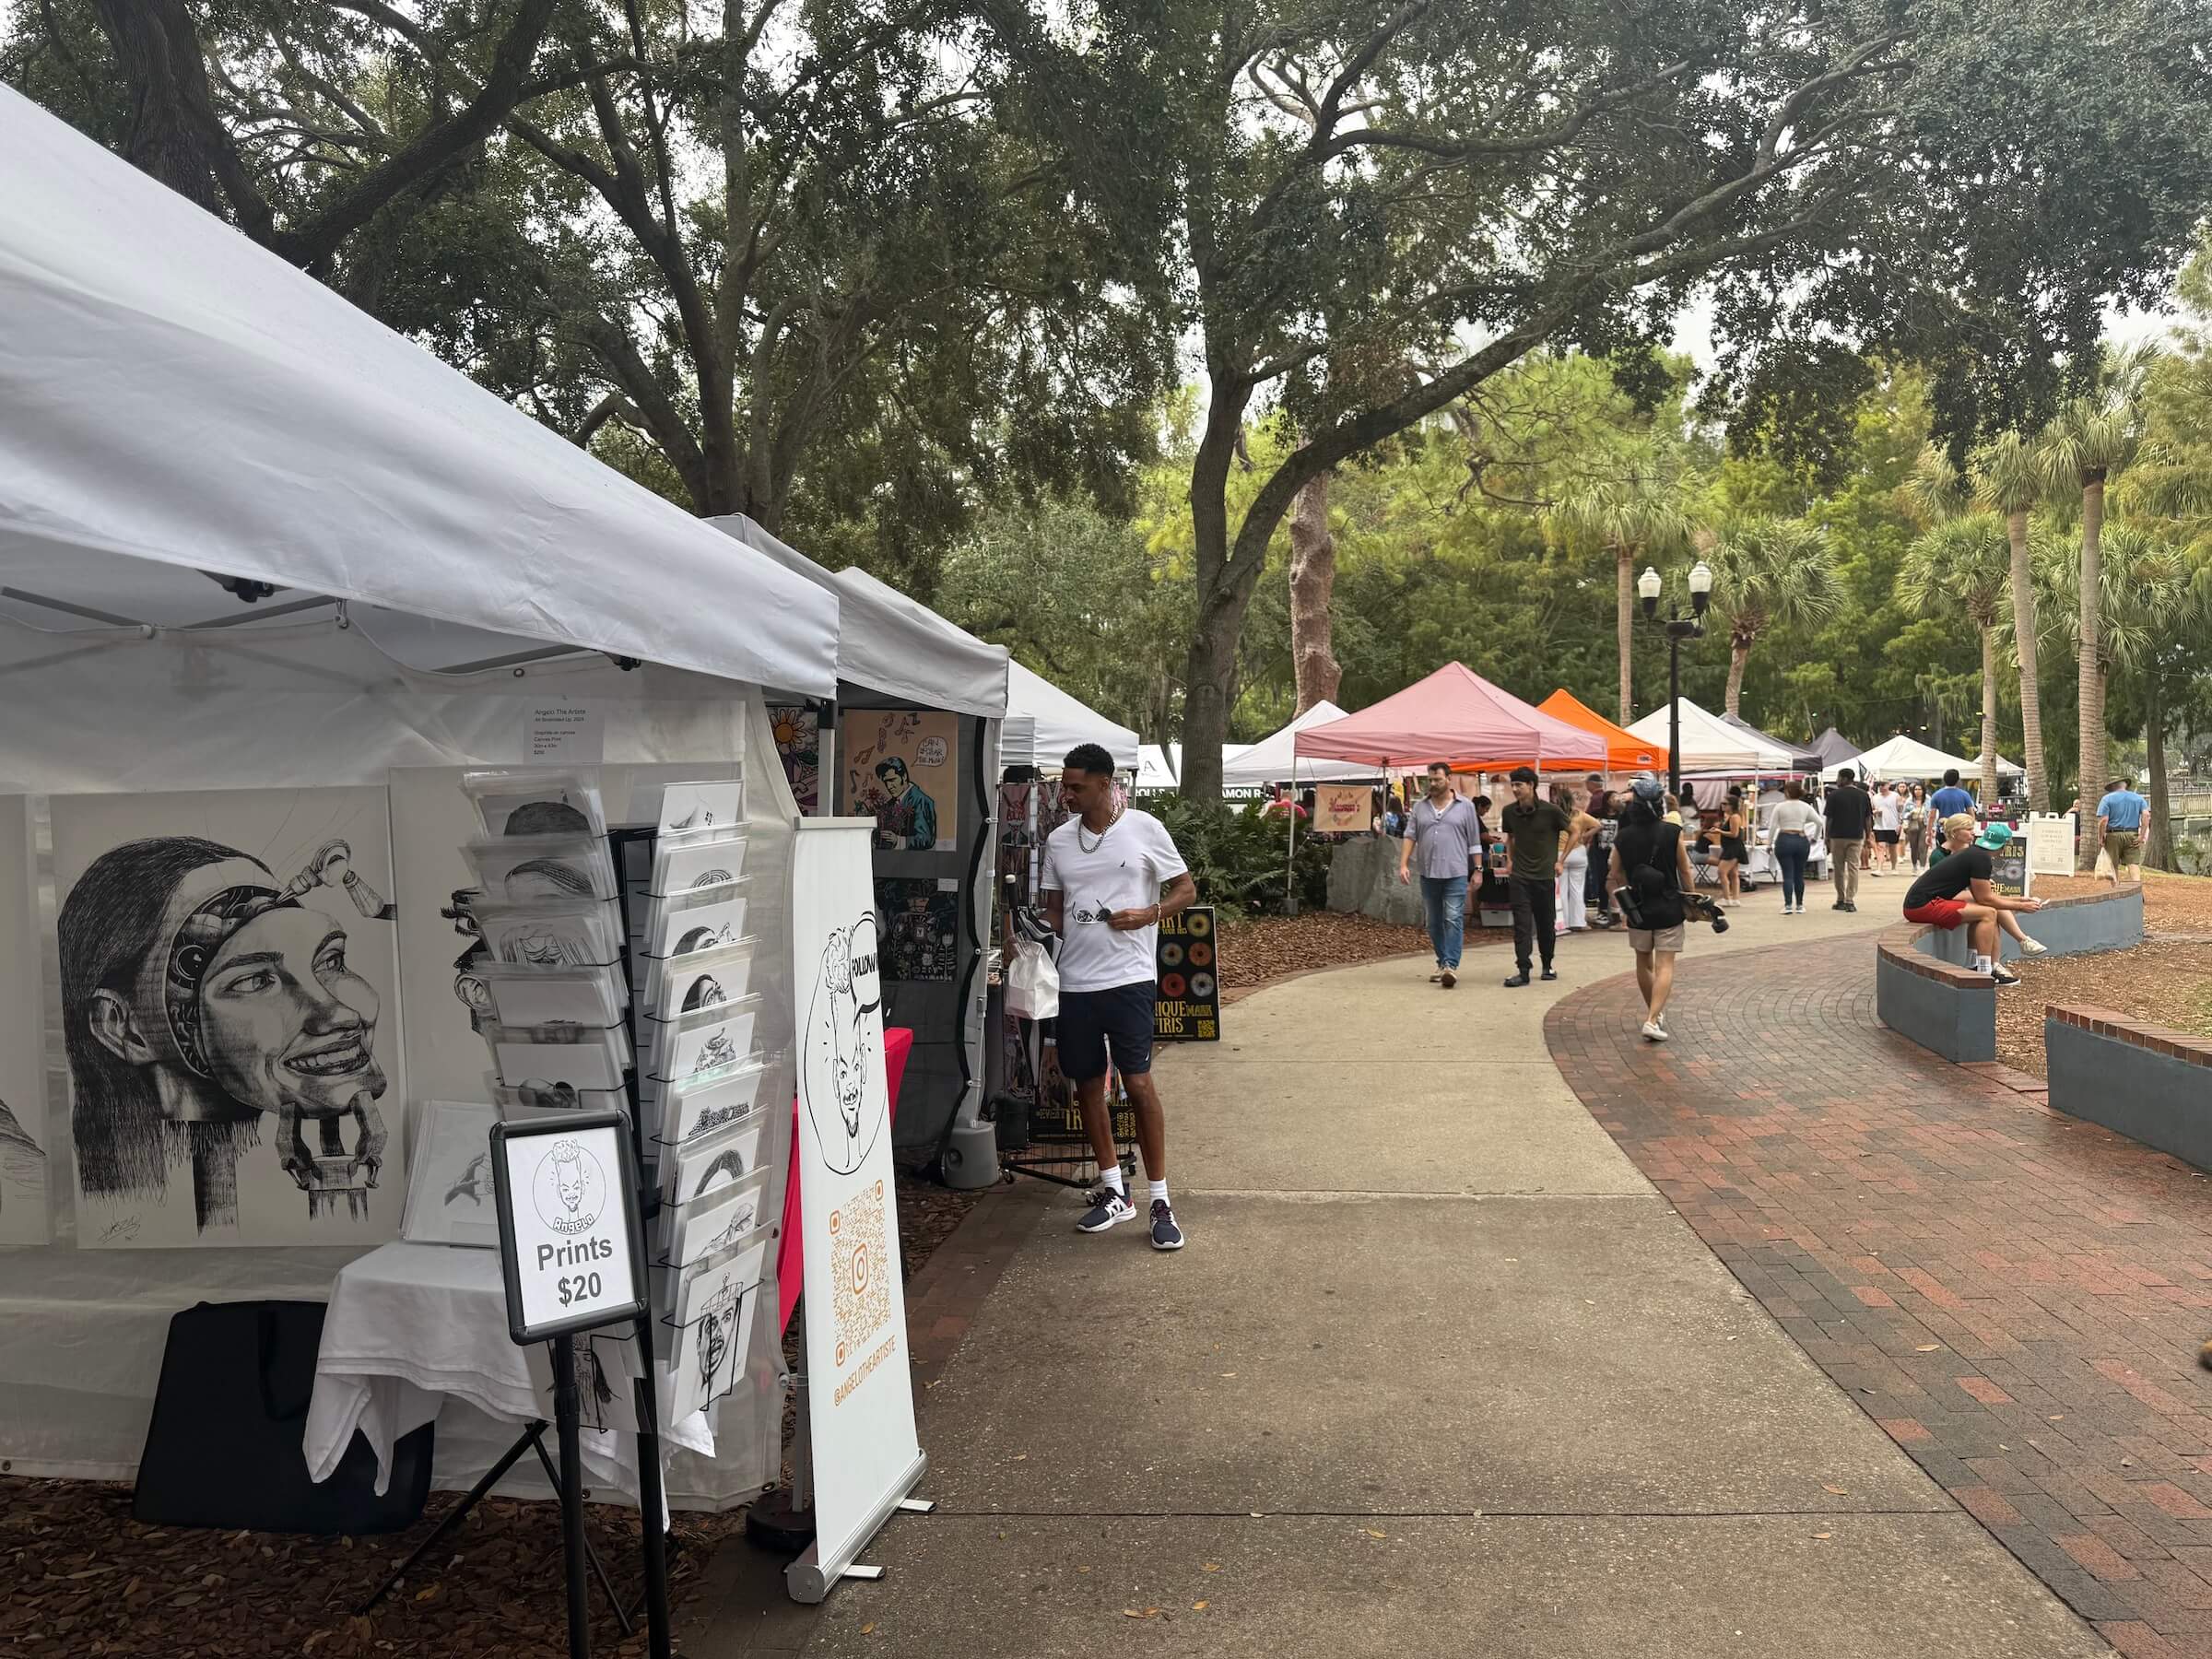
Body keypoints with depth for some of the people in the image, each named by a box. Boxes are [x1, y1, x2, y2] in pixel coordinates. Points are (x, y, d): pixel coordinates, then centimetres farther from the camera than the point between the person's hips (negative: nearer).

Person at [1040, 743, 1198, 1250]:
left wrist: (1149, 914, -14)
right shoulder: (1058, 840, 9)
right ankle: (1113, 1193, 24)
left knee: (1138, 1082, -9)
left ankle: (1160, 1202, 1)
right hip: (1074, 981, 5)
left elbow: (1186, 887, 3)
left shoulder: (1144, 829, -3)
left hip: (1129, 978, -5)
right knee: (1088, 1084, 10)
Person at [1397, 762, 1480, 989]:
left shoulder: (1465, 806, 4)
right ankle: (1442, 963, 19)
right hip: (1428, 874, 4)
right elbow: (1409, 837, 7)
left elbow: (1474, 842, 5)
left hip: (1455, 874, -3)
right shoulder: (1419, 807, 10)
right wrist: (1403, 864, -5)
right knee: (1434, 922, 9)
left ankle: (1451, 965, -13)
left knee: (1453, 919, -11)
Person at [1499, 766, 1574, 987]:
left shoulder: (1550, 810, -10)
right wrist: (1510, 860, 9)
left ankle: (1547, 966, 27)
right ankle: (1523, 971, -5)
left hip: (1544, 875, -2)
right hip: (1519, 876, 2)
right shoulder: (1509, 812, 0)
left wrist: (1561, 861, 1)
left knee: (1546, 924, 9)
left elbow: (1573, 832, 4)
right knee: (1521, 924, -5)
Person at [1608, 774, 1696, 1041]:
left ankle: (1654, 1012, 33)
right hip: (1668, 908, -2)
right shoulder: (1673, 833, -11)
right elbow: (1685, 871, -5)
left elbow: (1616, 875, 4)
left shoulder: (1623, 838, -5)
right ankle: (1653, 1019, -15)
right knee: (1665, 966, -2)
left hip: (1637, 909, 2)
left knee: (1644, 963, 19)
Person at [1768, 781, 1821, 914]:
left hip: (1784, 840, -3)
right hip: (1802, 840, 3)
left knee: (1787, 875, -3)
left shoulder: (1780, 807, -3)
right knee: (1799, 875, 11)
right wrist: (1814, 838, 12)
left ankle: (1788, 905, -10)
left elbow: (1773, 826, -4)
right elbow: (1819, 822, 2)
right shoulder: (1806, 807, 5)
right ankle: (1799, 905, 16)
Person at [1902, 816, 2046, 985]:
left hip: (1916, 904, 10)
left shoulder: (1972, 853, 19)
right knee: (1988, 913, -10)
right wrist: (2020, 906, 3)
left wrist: (2018, 900, 23)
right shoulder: (1981, 858, -10)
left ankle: (1973, 966, 16)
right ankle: (1985, 972, -9)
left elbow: (1984, 896, 22)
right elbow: (1985, 899, -6)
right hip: (1923, 906, -10)